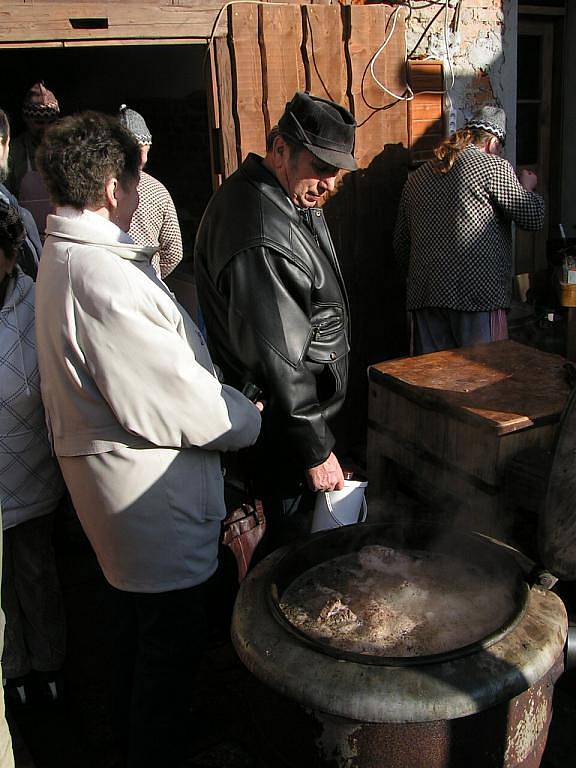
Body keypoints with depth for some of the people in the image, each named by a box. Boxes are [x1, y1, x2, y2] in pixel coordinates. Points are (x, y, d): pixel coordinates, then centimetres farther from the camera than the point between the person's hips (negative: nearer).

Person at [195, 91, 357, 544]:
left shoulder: (293, 199, 6)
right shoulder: (261, 240, -30)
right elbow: (278, 360, -28)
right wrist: (317, 450, -21)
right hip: (281, 433, -10)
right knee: (297, 534, 5)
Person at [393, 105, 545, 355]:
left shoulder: (417, 177, 17)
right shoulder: (494, 166, 0)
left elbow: (401, 244, 20)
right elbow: (534, 218, 2)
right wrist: (527, 188, 21)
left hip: (425, 294, 6)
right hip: (479, 295, -5)